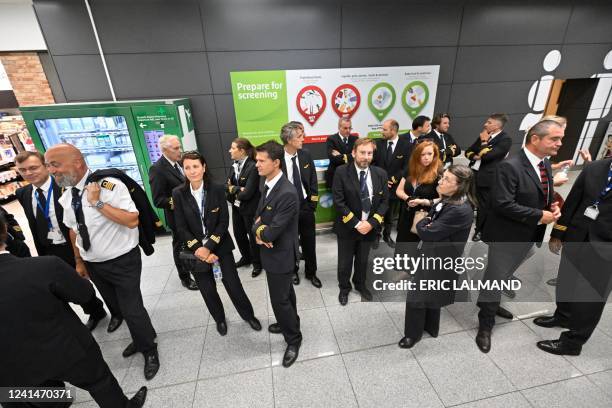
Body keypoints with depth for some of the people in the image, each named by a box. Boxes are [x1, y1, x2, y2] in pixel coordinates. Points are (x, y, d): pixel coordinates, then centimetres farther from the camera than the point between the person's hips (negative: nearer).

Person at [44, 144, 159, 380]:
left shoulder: (110, 185, -21)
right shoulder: (66, 197, 1)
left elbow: (132, 221, -30)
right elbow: (73, 230, 13)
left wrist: (98, 203, -30)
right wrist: (79, 261, 18)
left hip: (122, 262, -7)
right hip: (93, 264, 7)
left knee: (132, 309, 0)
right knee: (116, 305, 21)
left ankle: (149, 350, 27)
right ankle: (139, 340, 45)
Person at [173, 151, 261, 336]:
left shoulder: (217, 189, -10)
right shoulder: (178, 193, -8)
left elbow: (224, 221, -10)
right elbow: (181, 228, -6)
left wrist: (209, 247, -17)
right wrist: (199, 249, -13)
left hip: (220, 246, -1)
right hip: (196, 249, 1)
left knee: (233, 284, 4)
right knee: (208, 290, 12)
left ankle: (248, 315, 32)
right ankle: (219, 319, 41)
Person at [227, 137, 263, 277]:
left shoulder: (253, 167, -22)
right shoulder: (234, 165, 3)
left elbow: (247, 193, -25)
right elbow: (228, 185, 0)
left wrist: (233, 190, -8)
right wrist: (238, 189, -19)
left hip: (250, 209, -7)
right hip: (236, 207, 8)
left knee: (252, 236, 10)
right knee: (239, 234, 21)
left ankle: (257, 263, 32)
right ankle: (246, 257, 46)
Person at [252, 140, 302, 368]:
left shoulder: (287, 193, -30)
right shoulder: (268, 185, 1)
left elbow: (273, 232, -30)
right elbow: (258, 216, 6)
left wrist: (260, 232, -8)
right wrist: (260, 230, -16)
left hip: (281, 254, -9)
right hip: (273, 252, 9)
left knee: (279, 299, 6)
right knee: (285, 293, 26)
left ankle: (293, 339, 29)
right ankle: (288, 323, 48)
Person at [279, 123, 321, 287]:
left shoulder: (306, 155, -4)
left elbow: (313, 181, 2)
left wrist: (313, 203, -2)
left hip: (306, 207, 3)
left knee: (309, 243, 15)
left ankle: (311, 272, 37)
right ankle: (293, 270, 43)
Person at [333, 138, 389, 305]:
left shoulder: (381, 174, -4)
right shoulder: (341, 172, -14)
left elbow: (384, 201, -2)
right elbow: (338, 202, -17)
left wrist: (371, 223, -14)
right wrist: (356, 224, -19)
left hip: (370, 226, 3)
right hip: (347, 227, -3)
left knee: (363, 260, 22)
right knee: (345, 262, 14)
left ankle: (360, 284, 49)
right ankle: (344, 288, 40)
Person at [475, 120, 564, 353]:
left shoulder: (546, 164, 6)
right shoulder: (510, 166, -22)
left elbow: (545, 195, 19)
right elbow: (502, 204, -26)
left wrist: (553, 207, -3)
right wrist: (539, 216, -21)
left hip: (528, 236, 9)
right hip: (506, 236, -8)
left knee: (505, 275, 25)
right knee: (495, 279, 3)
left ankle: (490, 303, 48)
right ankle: (485, 327, 19)